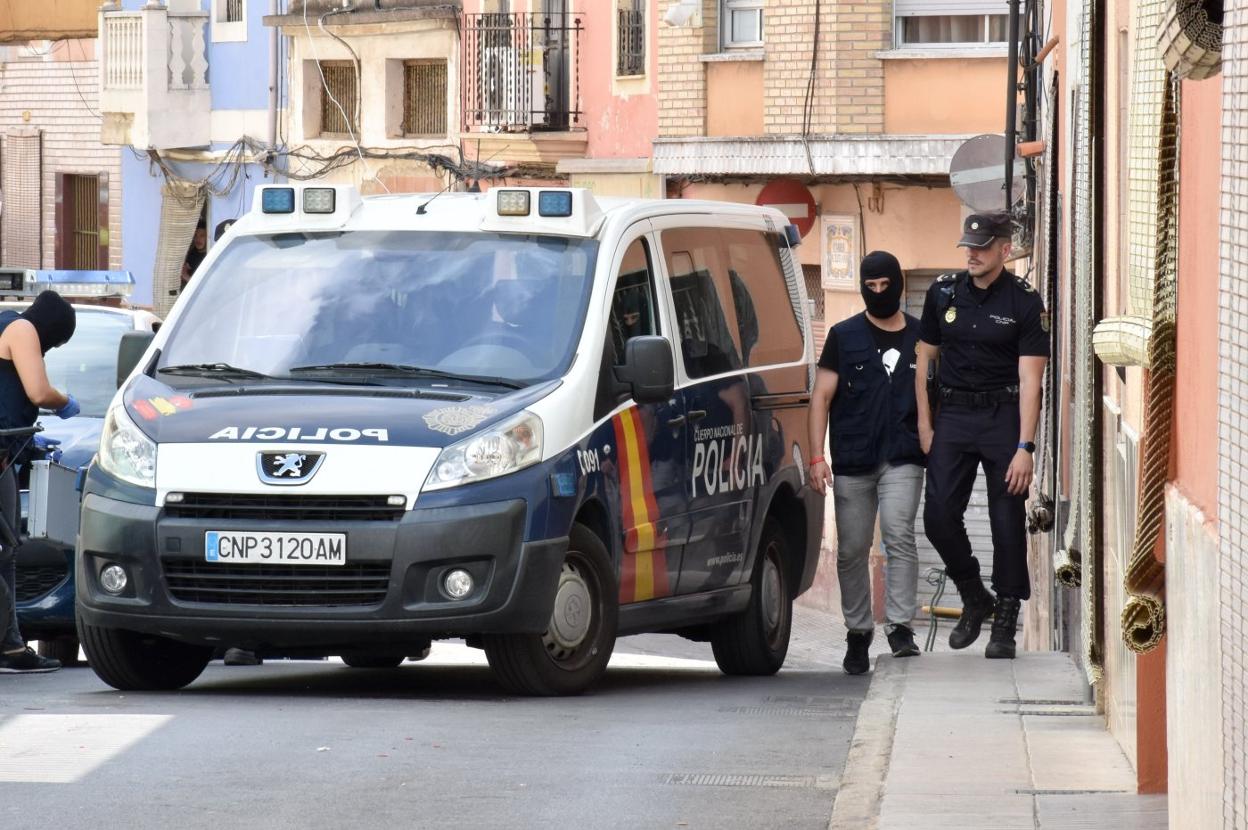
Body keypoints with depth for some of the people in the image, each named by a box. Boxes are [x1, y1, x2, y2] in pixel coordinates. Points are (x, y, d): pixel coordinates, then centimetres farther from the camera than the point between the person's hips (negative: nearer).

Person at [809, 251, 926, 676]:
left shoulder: (920, 337, 9)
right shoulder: (844, 336, 8)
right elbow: (821, 397, 6)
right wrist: (817, 456, -3)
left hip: (902, 460, -1)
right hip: (852, 461, 1)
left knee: (899, 534, -19)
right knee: (852, 549, 4)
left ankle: (900, 626, -19)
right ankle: (858, 632, 17)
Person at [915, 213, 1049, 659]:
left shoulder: (1024, 302, -6)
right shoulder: (943, 292, 5)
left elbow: (1030, 379, -10)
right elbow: (923, 360, 11)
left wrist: (1024, 447, -17)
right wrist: (924, 426, 3)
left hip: (1004, 417, -3)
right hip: (952, 415, 3)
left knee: (1008, 522, -2)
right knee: (939, 516, -6)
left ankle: (1005, 623, 8)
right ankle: (974, 600, 16)